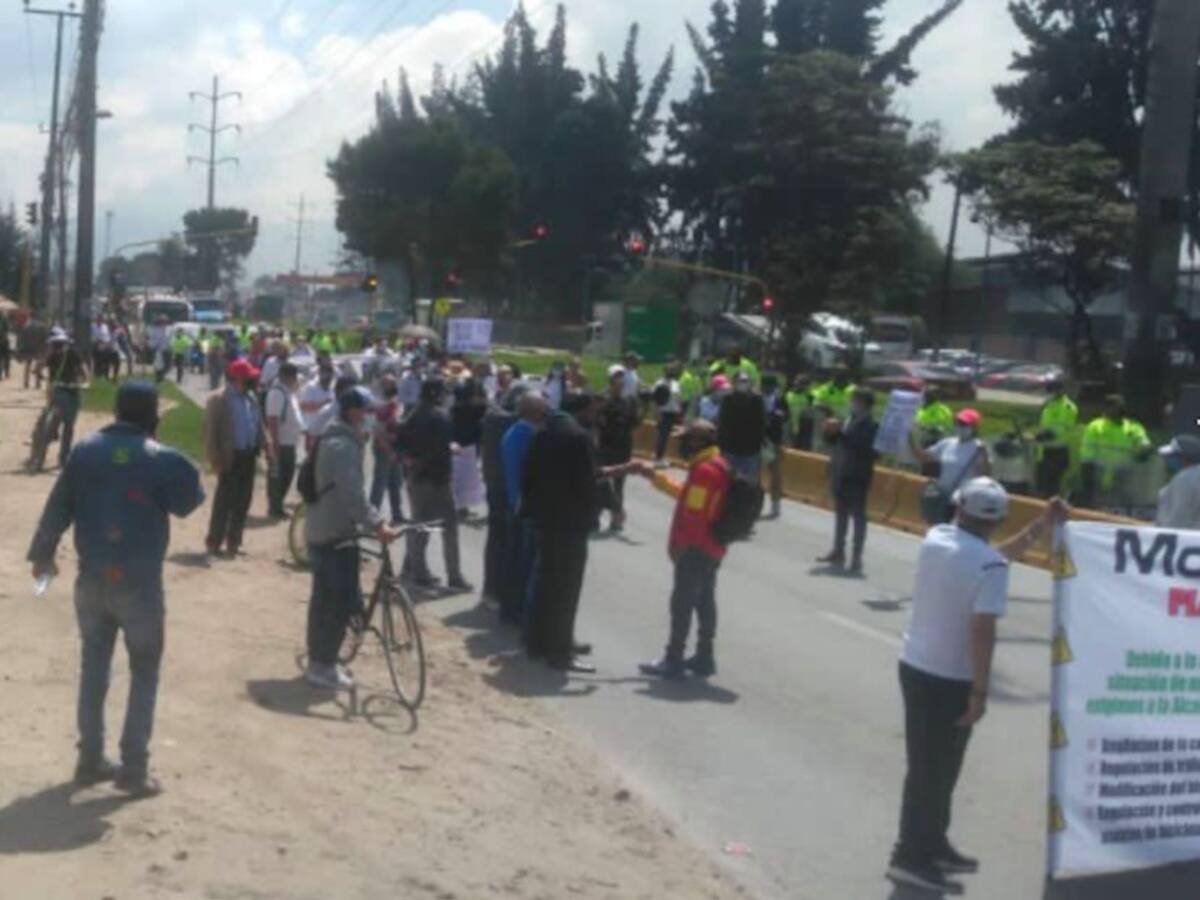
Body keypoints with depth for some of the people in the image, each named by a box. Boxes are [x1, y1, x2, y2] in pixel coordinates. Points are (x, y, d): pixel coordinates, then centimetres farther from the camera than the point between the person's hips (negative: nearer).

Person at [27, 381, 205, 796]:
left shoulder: (85, 449, 0)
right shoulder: (162, 459, -12)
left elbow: (59, 506, 5)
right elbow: (190, 502, -1)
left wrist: (43, 553, 17)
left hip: (91, 579, 4)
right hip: (140, 583, -4)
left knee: (93, 669, 16)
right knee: (144, 673, 8)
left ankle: (90, 760, 23)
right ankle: (134, 768, 6)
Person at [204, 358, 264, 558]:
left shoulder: (250, 398, 11)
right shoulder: (218, 399, -8)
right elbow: (210, 432, -10)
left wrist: (259, 448, 2)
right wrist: (216, 460, -15)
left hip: (248, 456, 6)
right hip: (231, 457, -6)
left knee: (242, 502, 11)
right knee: (224, 502, -1)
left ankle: (233, 541, 21)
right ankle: (214, 542, 9)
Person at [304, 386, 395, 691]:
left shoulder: (336, 440, 14)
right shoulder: (342, 446, -20)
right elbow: (352, 493, -29)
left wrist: (370, 521, 22)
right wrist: (376, 525, -31)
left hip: (324, 530, 10)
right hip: (336, 533, -10)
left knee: (325, 599, 16)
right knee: (343, 602, -5)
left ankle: (318, 660, 25)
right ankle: (323, 666, 1)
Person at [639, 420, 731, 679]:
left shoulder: (704, 470, -20)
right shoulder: (720, 466, 12)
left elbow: (693, 514, -23)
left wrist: (678, 545, -17)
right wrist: (666, 483, 18)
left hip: (696, 549, -10)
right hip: (713, 549, 10)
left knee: (682, 602, -4)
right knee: (705, 601, 14)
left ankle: (673, 659, 0)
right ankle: (704, 657, 21)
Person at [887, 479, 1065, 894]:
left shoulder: (935, 537, 3)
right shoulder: (989, 566, -20)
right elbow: (982, 632, -23)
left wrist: (1042, 526, 18)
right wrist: (979, 692, -17)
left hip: (915, 667, 8)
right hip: (949, 680, -8)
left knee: (931, 766, 20)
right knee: (934, 770, 4)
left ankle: (932, 844, 32)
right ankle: (912, 857, 11)